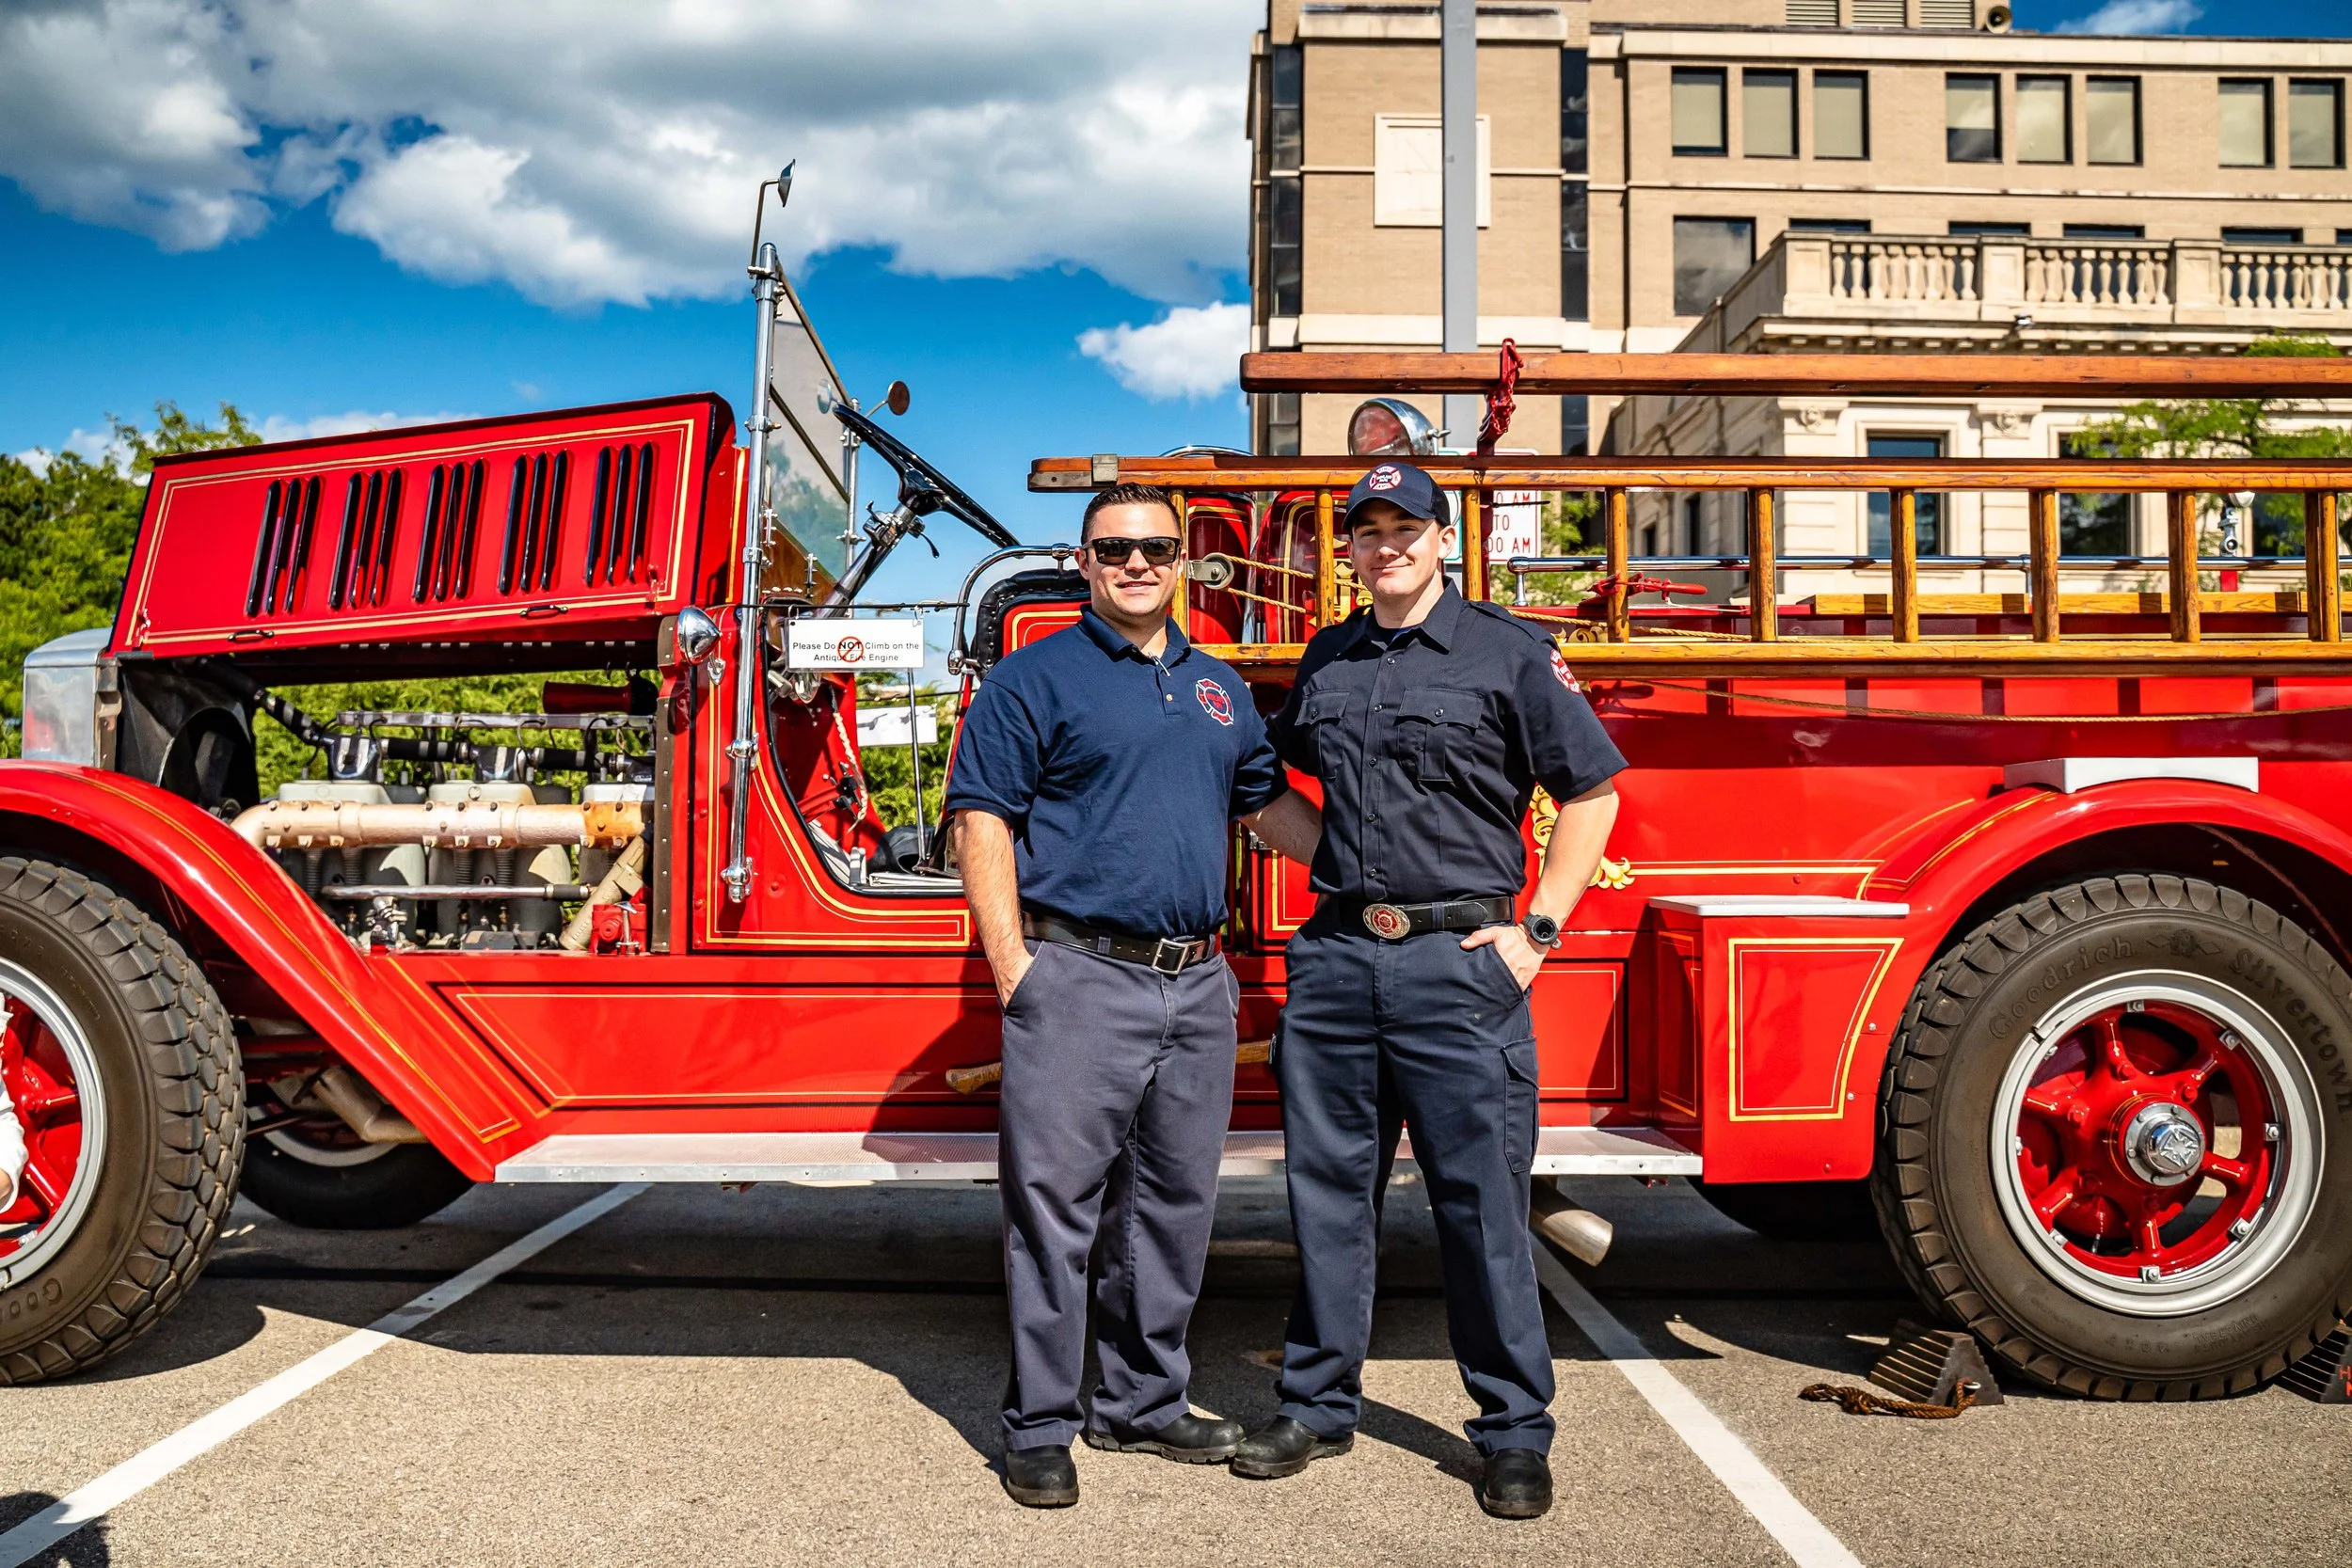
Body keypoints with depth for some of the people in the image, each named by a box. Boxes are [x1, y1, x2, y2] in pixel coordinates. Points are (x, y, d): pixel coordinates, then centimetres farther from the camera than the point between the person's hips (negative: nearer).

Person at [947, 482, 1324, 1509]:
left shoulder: (1219, 689, 17)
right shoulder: (1034, 679, -1)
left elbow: (1268, 804, 24)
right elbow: (982, 818, -6)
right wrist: (1013, 964, -14)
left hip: (1198, 989, 6)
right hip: (1079, 980, -6)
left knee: (1173, 1209, 14)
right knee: (1054, 1205, -1)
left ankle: (1143, 1403, 28)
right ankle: (1040, 1429, 12)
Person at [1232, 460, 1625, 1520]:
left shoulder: (1509, 654, 1)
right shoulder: (1325, 661, 14)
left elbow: (1591, 791, 3)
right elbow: (1279, 773, 29)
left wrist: (1538, 929, -3)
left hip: (1458, 960, -4)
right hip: (1335, 957, 4)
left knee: (1482, 1199, 1)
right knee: (1326, 1191, 11)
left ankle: (1515, 1432, 15)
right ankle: (1317, 1404, 25)